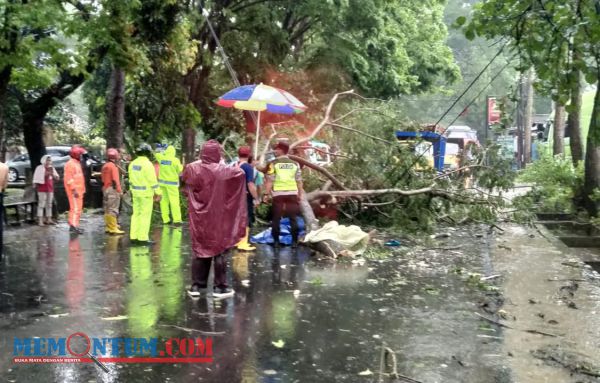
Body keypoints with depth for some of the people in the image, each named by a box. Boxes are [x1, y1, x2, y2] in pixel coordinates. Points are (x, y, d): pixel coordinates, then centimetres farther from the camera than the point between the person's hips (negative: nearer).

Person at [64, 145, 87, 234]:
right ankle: (73, 226, -15)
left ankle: (74, 225, 18)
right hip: (74, 190, -10)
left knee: (78, 208, 12)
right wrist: (74, 189, -25)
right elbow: (69, 178, -20)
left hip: (79, 190, 10)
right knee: (75, 208, -13)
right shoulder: (70, 164, -12)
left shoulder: (77, 163, 19)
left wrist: (82, 189, 21)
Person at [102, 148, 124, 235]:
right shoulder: (113, 166, -14)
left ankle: (108, 226, 22)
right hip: (112, 189, -9)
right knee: (113, 209, -8)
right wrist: (119, 190, -15)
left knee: (107, 209, 14)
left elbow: (103, 179, 17)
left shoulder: (105, 166, 12)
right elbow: (115, 180, -18)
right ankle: (113, 228, -9)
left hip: (105, 189, 9)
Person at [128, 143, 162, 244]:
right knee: (145, 215, -3)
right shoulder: (147, 164, -16)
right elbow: (153, 180, -16)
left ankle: (133, 236, 14)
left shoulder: (133, 163, 7)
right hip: (146, 192, -7)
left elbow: (131, 179, 14)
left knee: (136, 214, 12)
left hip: (135, 192, 7)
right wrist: (158, 193, -9)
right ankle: (143, 238, -2)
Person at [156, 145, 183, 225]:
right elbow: (179, 170, -5)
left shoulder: (161, 158, 0)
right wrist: (181, 166, 13)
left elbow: (157, 154, 21)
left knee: (164, 200, 8)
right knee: (174, 201, -5)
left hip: (162, 182, 4)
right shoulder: (175, 160, -12)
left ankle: (165, 219, 8)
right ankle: (176, 220, -9)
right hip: (172, 183, -4)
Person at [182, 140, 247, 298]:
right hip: (217, 218, -3)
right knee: (219, 250, 7)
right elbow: (240, 172, 1)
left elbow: (184, 181, 15)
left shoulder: (191, 169, -7)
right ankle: (219, 287, 10)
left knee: (199, 249, 13)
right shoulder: (223, 170, -13)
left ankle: (196, 286, 15)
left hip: (198, 217, 3)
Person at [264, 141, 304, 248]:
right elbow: (299, 181, 10)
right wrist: (300, 195, 16)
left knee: (276, 218, 6)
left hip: (278, 194, -2)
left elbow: (269, 180, -5)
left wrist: (267, 194, -2)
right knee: (293, 218, 6)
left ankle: (276, 241, 8)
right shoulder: (295, 164, 10)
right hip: (292, 193, 2)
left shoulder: (273, 164, -1)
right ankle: (294, 241, 6)